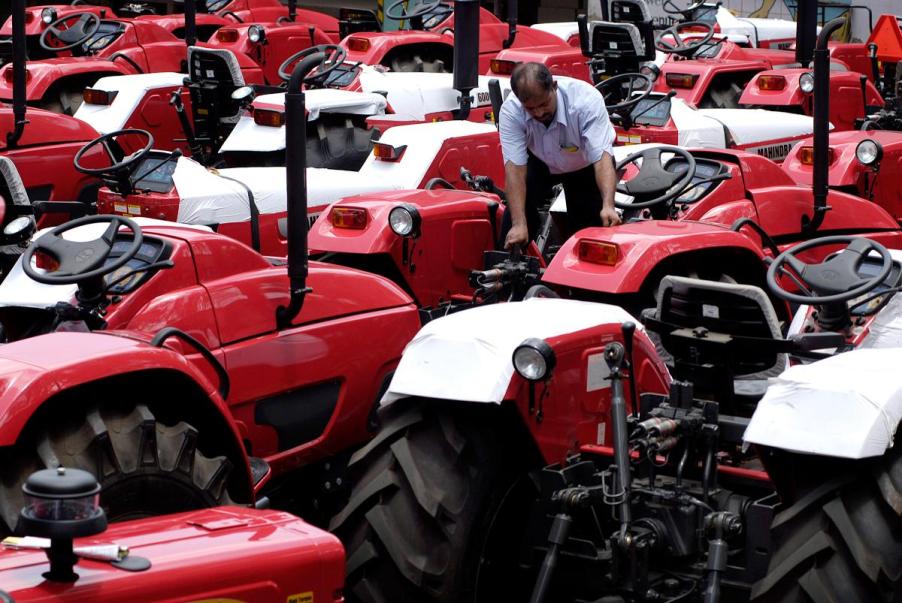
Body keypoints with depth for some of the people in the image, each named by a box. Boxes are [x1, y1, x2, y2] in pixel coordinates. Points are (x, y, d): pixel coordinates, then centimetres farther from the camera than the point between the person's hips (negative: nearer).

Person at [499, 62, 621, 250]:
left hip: (584, 163, -1)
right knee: (518, 206, -22)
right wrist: (519, 224, -46)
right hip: (540, 162, 1)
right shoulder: (511, 111, -33)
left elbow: (602, 157, -44)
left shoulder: (586, 99, -39)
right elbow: (514, 166, -36)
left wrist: (608, 205, -60)